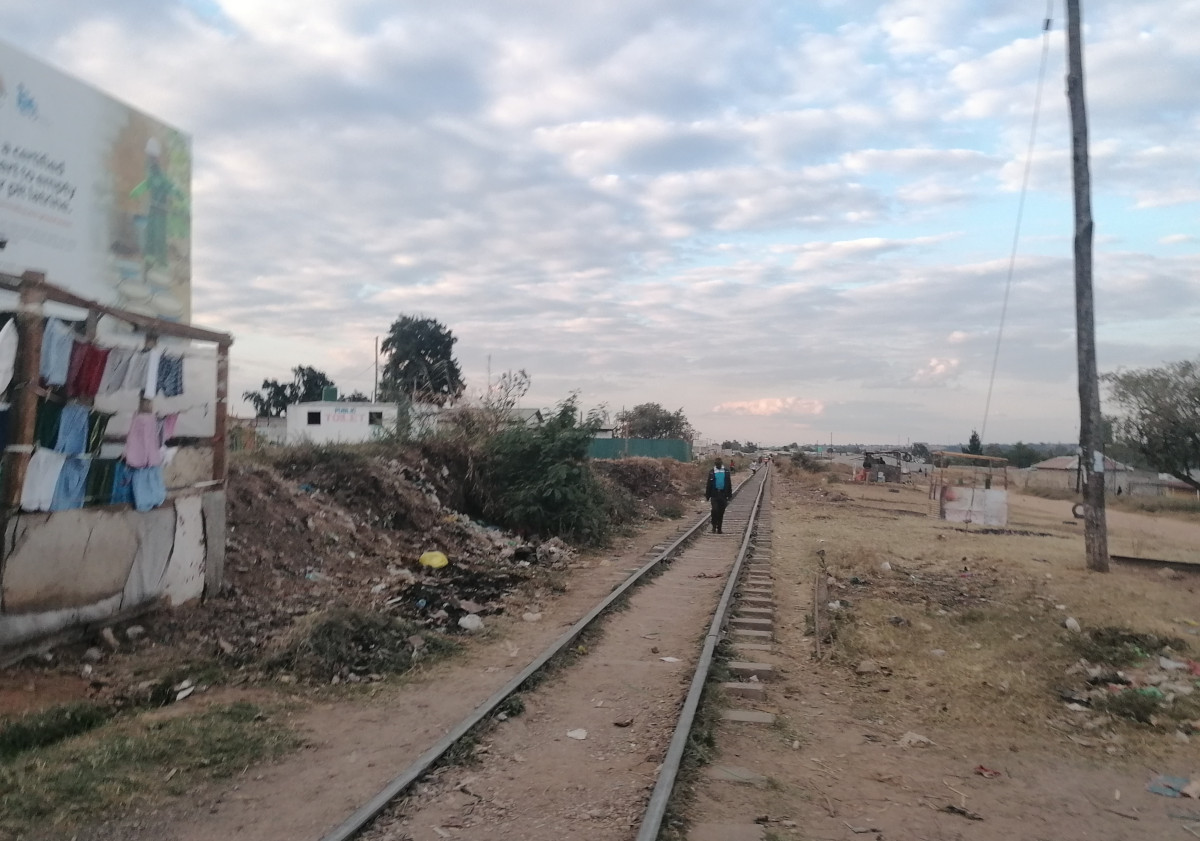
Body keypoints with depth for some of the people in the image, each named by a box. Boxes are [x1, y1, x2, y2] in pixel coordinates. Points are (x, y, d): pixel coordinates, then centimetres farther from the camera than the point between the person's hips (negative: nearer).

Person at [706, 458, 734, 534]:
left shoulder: (726, 472, 8)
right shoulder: (711, 472, 5)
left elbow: (729, 484, 10)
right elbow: (709, 484, 7)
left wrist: (729, 495, 6)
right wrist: (707, 495, 4)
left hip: (723, 495, 1)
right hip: (714, 494, -1)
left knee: (721, 512, 5)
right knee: (715, 510, -16)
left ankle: (719, 528, 15)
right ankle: (714, 526, -1)